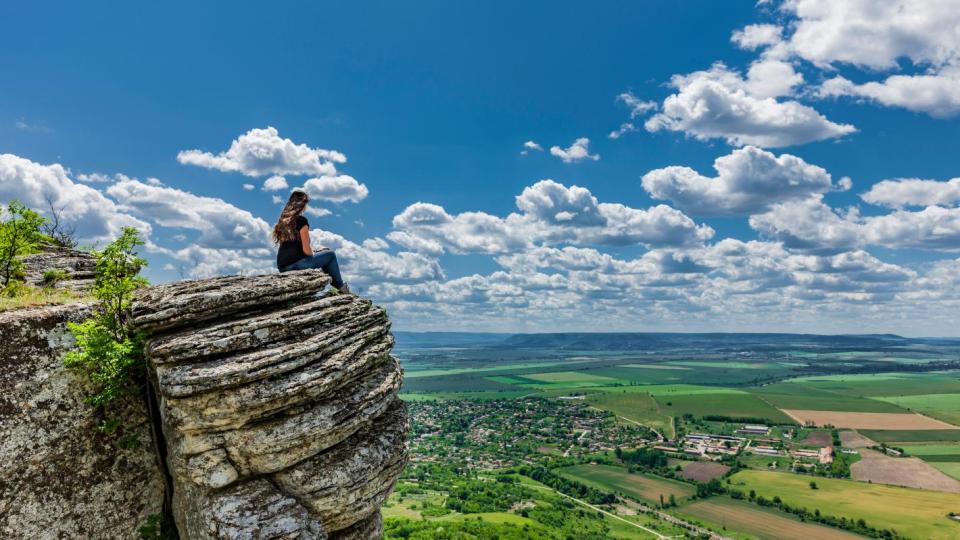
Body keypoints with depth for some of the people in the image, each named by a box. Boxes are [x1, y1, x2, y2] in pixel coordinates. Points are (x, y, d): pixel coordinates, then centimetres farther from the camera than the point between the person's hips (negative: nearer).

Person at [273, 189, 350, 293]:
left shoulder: (282, 221, 12)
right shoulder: (301, 220, -11)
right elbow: (306, 250, -13)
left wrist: (313, 251, 18)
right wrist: (313, 254, 9)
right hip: (296, 264, -8)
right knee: (331, 255, 11)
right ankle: (340, 286, 21)